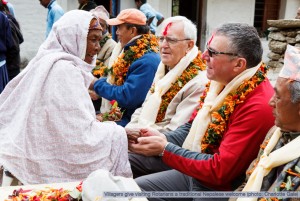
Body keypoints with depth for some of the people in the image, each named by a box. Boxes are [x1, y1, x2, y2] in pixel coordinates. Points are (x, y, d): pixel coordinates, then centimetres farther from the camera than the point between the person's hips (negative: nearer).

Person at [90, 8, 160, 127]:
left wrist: (97, 84, -10)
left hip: (130, 122, -8)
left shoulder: (147, 61, -19)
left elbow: (127, 97, -22)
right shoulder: (130, 51, 10)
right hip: (115, 115, 8)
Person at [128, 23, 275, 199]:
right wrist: (162, 138, -8)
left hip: (216, 185, -8)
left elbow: (220, 171, -28)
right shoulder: (223, 82, 1)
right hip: (194, 165, 8)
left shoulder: (258, 106, -29)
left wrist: (165, 150, -21)